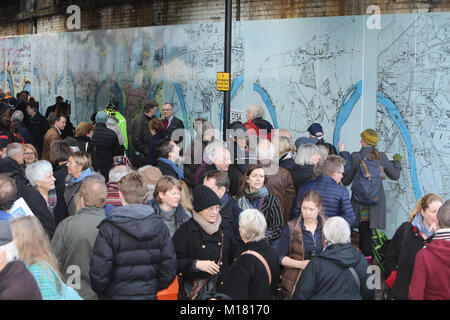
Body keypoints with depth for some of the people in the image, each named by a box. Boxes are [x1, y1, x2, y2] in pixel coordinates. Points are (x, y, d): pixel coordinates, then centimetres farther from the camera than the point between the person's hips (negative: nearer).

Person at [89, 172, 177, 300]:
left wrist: (99, 291, 2)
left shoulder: (108, 228, -15)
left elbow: (99, 272, -17)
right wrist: (153, 288, 12)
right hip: (149, 295, 3)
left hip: (116, 295, -3)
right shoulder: (159, 225, -4)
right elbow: (169, 269, -3)